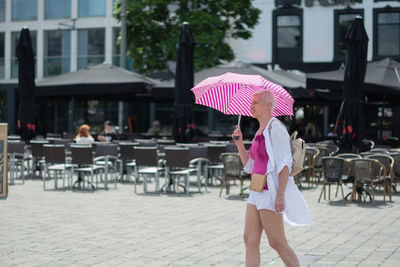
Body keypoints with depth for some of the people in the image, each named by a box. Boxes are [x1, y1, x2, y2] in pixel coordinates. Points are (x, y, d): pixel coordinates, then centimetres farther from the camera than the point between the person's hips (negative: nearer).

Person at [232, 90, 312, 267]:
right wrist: (239, 142, 8)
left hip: (272, 192, -9)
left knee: (277, 243, -4)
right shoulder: (260, 132, 16)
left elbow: (285, 162, -18)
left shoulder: (275, 127, -12)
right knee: (250, 240, 4)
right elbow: (249, 166, 20)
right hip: (258, 192, 9)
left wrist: (280, 194, -24)